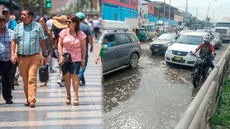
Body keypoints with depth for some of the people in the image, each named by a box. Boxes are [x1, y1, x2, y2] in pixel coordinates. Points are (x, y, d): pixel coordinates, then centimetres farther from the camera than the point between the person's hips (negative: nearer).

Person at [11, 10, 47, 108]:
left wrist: (44, 55, 4)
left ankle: (32, 100, -10)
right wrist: (13, 54, -1)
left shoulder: (38, 26, 2)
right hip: (21, 58, 3)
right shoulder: (18, 27, 9)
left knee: (32, 79, -11)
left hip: (34, 57, -3)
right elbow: (14, 41, 10)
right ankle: (27, 99, 23)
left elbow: (42, 42, 4)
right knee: (25, 80, 10)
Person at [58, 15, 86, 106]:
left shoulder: (80, 34, 1)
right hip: (65, 58, 2)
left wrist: (83, 59, 3)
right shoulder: (64, 32, 5)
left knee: (74, 76, -9)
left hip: (76, 58, -2)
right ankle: (68, 95, 18)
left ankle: (76, 97, -4)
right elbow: (59, 44, 8)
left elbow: (83, 47, 5)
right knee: (66, 76, 3)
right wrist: (61, 55, -3)